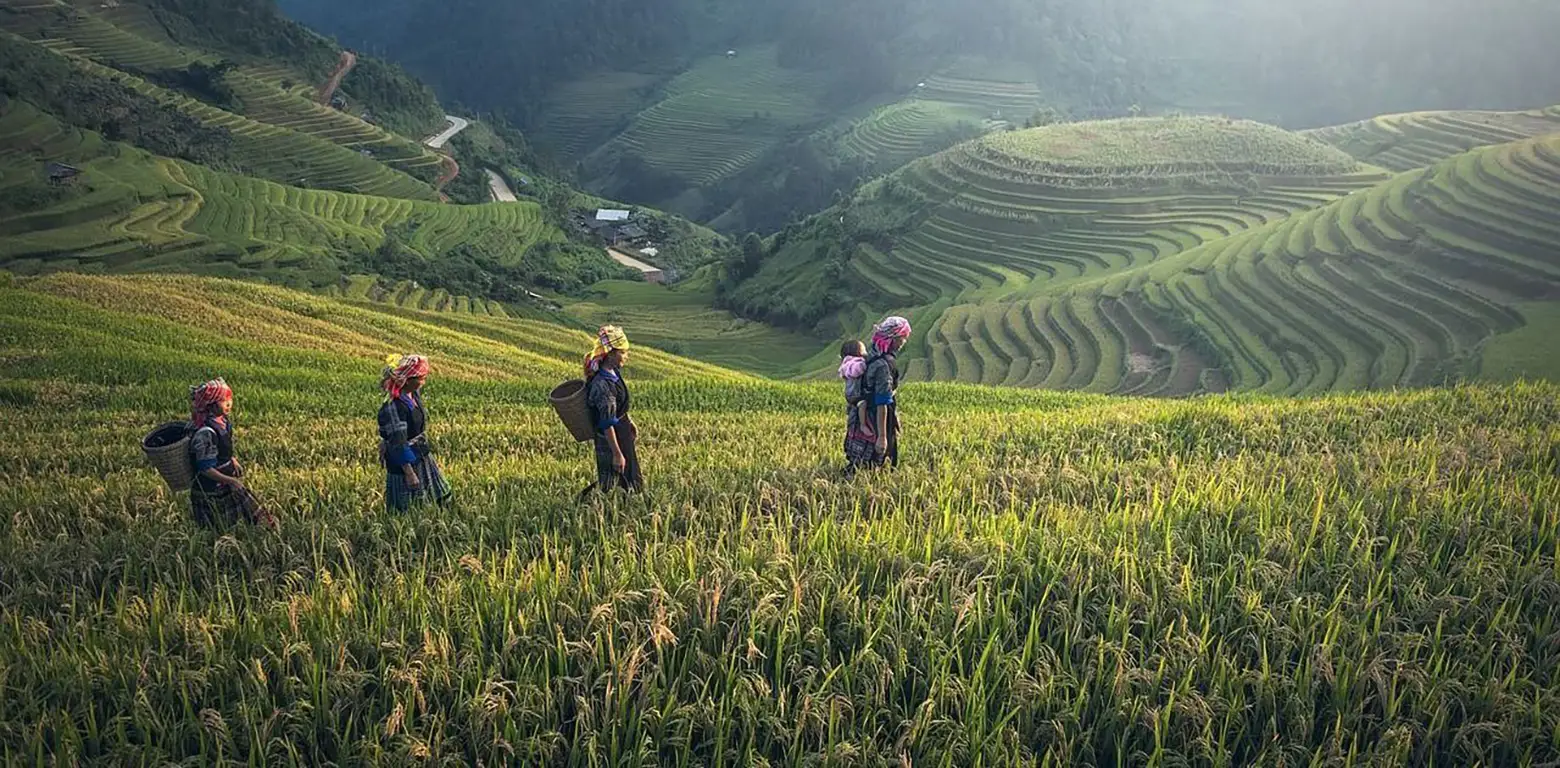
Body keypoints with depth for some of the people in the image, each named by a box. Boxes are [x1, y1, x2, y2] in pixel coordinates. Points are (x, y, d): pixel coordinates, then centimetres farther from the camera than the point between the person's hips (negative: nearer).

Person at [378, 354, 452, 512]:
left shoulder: (414, 394, -2)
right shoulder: (393, 407, -27)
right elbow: (398, 442, -26)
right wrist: (409, 472, -24)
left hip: (422, 456, 9)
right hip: (404, 461, -9)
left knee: (444, 498, 16)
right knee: (404, 509, 5)